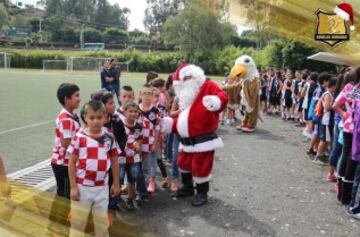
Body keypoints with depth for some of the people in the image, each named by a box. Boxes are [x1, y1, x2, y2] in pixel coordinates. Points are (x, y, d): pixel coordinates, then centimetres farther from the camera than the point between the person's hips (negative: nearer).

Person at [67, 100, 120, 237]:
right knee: (78, 220, 11)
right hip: (82, 187, -2)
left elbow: (114, 161, 7)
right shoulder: (79, 137, -10)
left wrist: (116, 183, 8)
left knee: (102, 221, 17)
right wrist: (73, 187, -8)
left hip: (102, 187, 3)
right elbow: (72, 163, -6)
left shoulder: (110, 138, -2)